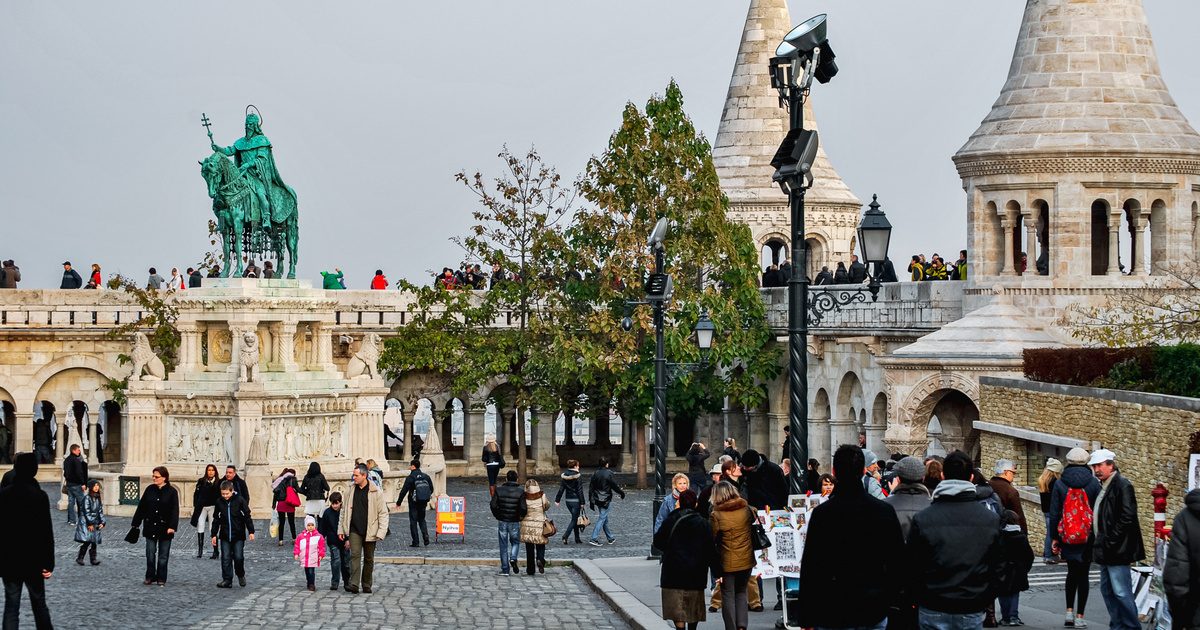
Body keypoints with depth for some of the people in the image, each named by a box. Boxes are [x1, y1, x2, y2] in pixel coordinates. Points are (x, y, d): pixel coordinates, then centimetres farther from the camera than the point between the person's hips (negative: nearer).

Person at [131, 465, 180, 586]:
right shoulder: (150, 489, 4)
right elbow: (141, 507, 8)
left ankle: (161, 578, 12)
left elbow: (174, 510, -9)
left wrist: (172, 526, -18)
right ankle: (150, 577, 13)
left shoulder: (171, 491, -5)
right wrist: (136, 523, 7)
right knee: (150, 554, 4)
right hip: (150, 527, 3)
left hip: (165, 528, -3)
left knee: (163, 555, 4)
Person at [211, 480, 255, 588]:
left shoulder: (239, 500, -7)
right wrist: (214, 535, 10)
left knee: (238, 557, -5)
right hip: (225, 536, 3)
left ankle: (241, 575, 20)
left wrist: (251, 531, -4)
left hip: (238, 535, -3)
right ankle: (227, 580, 6)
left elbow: (247, 516, -2)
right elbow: (216, 519, 10)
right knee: (225, 559, 0)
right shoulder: (219, 502, 2)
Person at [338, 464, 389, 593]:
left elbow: (383, 513, -4)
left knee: (369, 559, 8)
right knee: (355, 555, -12)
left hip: (370, 531, -2)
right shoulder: (351, 492, 6)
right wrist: (341, 529, 11)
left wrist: (381, 532, -12)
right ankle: (354, 584, -19)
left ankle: (366, 585, 20)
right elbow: (344, 511, 15)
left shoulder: (376, 492, -5)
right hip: (354, 530, 2)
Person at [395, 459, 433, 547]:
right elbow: (431, 489, 12)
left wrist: (398, 502, -3)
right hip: (423, 502, 5)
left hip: (414, 502, -5)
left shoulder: (411, 477, -11)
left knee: (413, 521, 3)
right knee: (422, 519, 19)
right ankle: (425, 536, -1)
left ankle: (415, 542, 0)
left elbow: (404, 491, -11)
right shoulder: (426, 477, 5)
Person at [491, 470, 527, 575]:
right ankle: (513, 558, -9)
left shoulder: (499, 490, -3)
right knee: (515, 542, 19)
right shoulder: (520, 492, -6)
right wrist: (521, 516, 6)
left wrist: (498, 516, 8)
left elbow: (493, 505, -8)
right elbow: (523, 508, -14)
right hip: (515, 523, -1)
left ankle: (505, 569, 8)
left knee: (504, 546, 8)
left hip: (502, 522, 1)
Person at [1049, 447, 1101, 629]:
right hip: (1088, 538, -1)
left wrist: (1054, 537, 5)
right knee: (1083, 575, 6)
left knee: (1072, 572, 18)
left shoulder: (1059, 484, -2)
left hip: (1067, 537, 1)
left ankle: (1069, 611, 10)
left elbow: (1054, 512, -1)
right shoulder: (1093, 483, -4)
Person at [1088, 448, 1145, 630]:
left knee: (1121, 591, -10)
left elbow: (1127, 518, -20)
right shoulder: (1102, 487, 16)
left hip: (1117, 551, -10)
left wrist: (1111, 541, -20)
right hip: (1105, 552, 10)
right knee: (1107, 591, 14)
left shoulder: (1122, 485, -13)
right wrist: (1099, 543, 13)